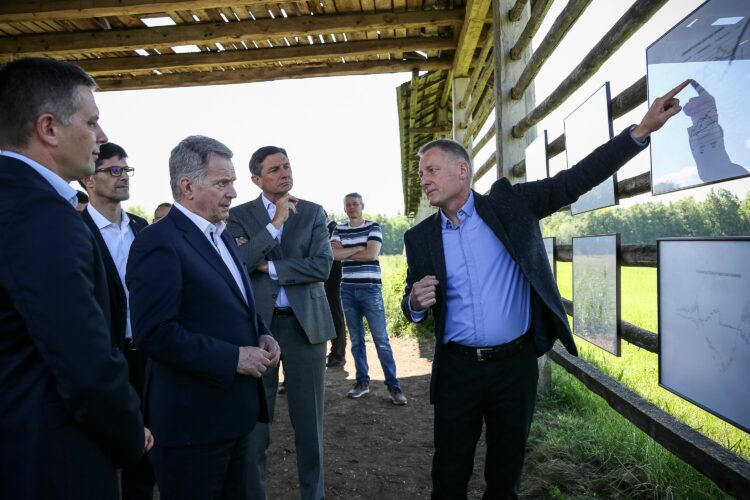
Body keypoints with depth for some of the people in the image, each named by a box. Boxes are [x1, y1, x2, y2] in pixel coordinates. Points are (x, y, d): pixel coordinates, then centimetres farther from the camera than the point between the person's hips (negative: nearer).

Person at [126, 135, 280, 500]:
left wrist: (261, 335, 2)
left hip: (234, 410, 9)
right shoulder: (158, 242, -16)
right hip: (191, 419, -8)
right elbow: (154, 333, -23)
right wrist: (233, 358, -21)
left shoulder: (221, 235, 12)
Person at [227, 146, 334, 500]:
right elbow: (237, 263, -14)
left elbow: (322, 266, -7)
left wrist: (268, 267, -9)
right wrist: (276, 224, -15)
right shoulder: (239, 215, 3)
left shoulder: (313, 213, 5)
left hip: (305, 323, 1)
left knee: (309, 419, 11)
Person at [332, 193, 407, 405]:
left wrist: (346, 253, -4)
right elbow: (335, 254, -6)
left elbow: (372, 254, -13)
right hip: (347, 290, 4)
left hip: (370, 288, -3)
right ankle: (362, 382, 18)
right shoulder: (338, 230, 11)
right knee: (356, 339, 9)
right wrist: (359, 248, -9)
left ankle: (393, 385, 0)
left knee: (381, 339, -5)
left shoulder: (373, 227, 2)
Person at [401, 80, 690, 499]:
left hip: (515, 364, -1)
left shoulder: (508, 203, -2)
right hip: (457, 370, 1)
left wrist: (642, 130, -9)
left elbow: (576, 180, -4)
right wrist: (416, 302, -15)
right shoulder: (420, 238, 3)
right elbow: (414, 308, 9)